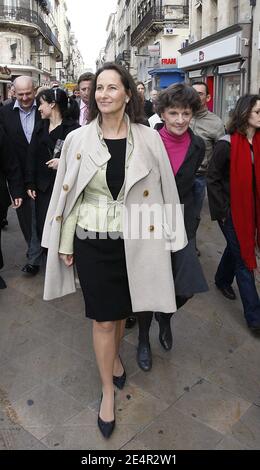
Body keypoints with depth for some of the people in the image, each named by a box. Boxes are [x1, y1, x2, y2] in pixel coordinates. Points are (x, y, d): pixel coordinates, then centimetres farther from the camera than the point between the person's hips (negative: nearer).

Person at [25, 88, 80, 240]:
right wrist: (30, 184, 4)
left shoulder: (73, 128, -8)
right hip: (43, 187, 5)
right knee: (42, 228, 6)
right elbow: (32, 157, 9)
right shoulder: (40, 127, 10)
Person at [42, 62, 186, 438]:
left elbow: (164, 189, 0)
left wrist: (166, 238, 0)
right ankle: (107, 389, 30)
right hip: (92, 243, 0)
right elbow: (67, 194, 1)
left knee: (122, 310, 19)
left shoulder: (148, 139, -5)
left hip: (134, 242, 1)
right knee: (102, 319, 7)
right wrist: (64, 244, 2)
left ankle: (115, 355, 51)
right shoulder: (78, 140, -4)